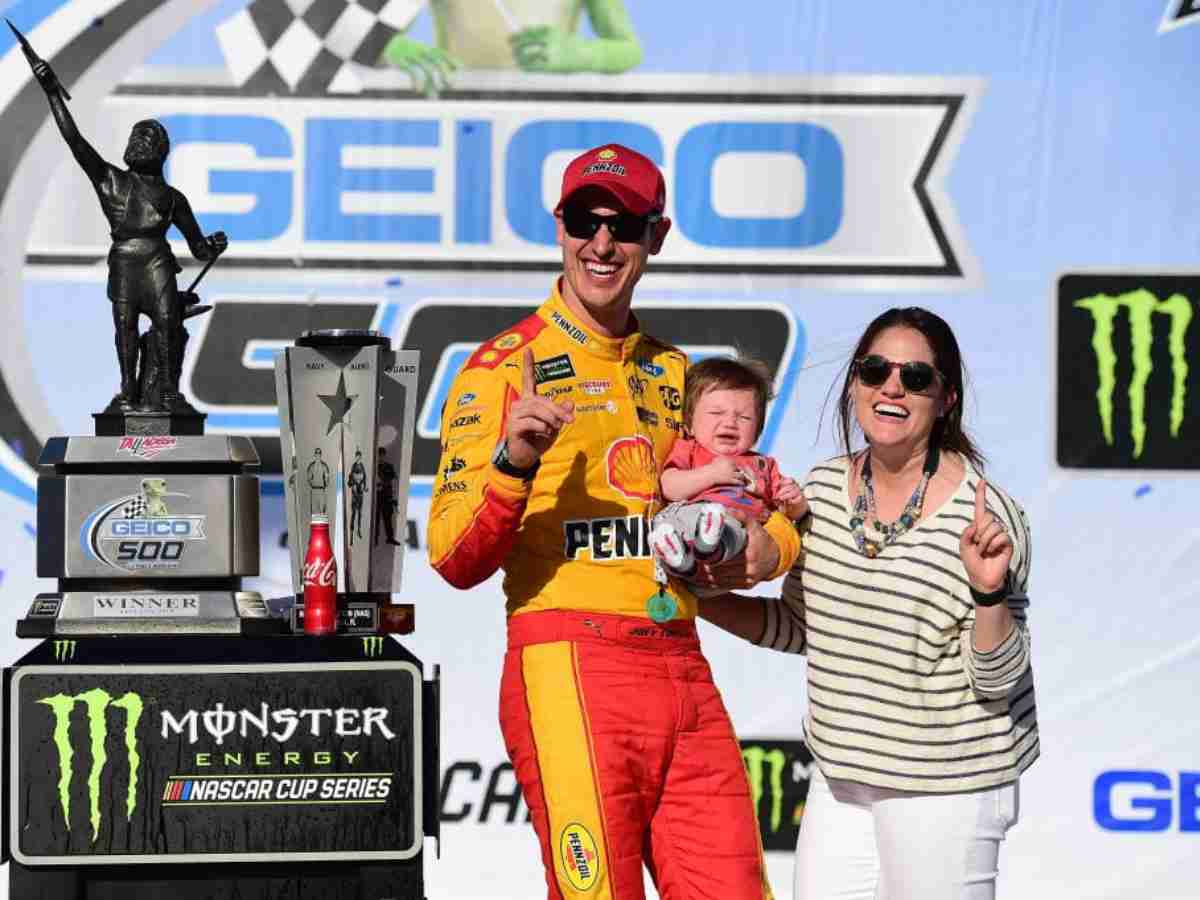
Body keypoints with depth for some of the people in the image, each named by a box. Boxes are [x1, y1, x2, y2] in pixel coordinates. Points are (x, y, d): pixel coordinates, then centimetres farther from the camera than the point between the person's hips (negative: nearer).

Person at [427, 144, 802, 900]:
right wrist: (512, 464, -23)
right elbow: (457, 561, -5)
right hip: (568, 669, -6)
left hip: (683, 671, 6)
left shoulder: (674, 373, 19)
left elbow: (744, 499, 30)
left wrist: (770, 545, 6)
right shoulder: (502, 368, 1)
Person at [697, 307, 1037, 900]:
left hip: (943, 784, -5)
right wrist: (700, 601, 5)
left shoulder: (984, 514, -15)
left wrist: (988, 591, -29)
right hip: (841, 773, 6)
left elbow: (996, 678, -13)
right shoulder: (822, 490, 2)